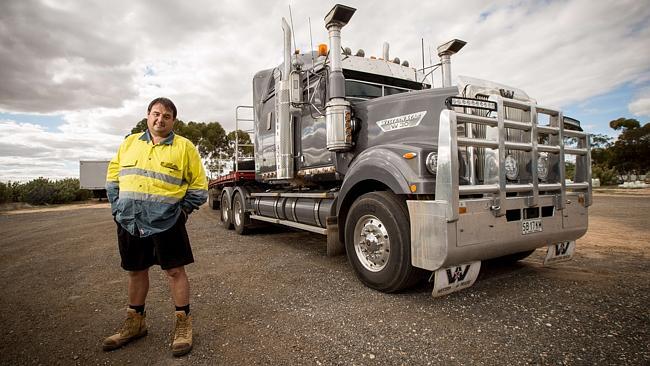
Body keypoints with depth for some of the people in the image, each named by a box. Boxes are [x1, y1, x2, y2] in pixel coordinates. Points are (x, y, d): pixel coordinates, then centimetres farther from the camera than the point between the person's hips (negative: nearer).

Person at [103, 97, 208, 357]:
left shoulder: (184, 147, -1)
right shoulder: (130, 142, 12)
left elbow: (199, 186, 0)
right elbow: (113, 176, 16)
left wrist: (182, 210, -4)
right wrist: (118, 208, 8)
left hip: (166, 222, -4)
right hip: (130, 221, 5)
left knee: (175, 270, 1)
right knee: (136, 271, 16)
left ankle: (183, 323, 15)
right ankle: (135, 322, 34)